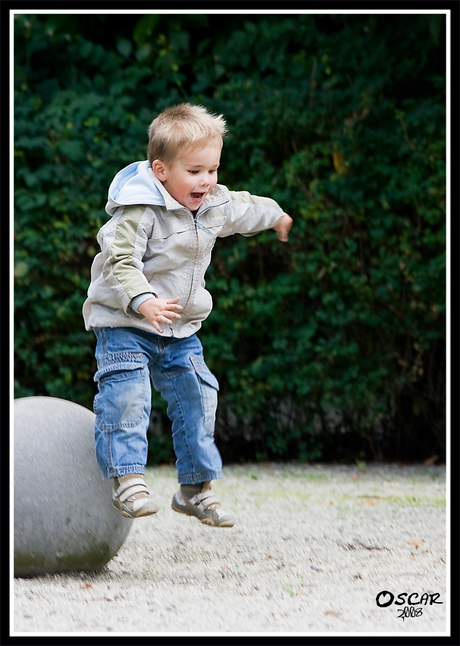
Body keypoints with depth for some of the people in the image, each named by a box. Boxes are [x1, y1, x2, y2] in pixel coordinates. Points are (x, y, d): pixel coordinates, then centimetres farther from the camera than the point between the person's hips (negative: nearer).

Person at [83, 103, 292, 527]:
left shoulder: (214, 205, 1)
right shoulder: (139, 211, -23)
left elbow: (244, 209, 24)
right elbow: (120, 261, -29)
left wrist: (276, 215, 43)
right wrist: (143, 301, -44)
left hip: (181, 331, 7)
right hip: (126, 323, -7)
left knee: (197, 397, 7)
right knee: (127, 395, -19)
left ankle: (196, 488, 17)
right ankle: (129, 480, -13)